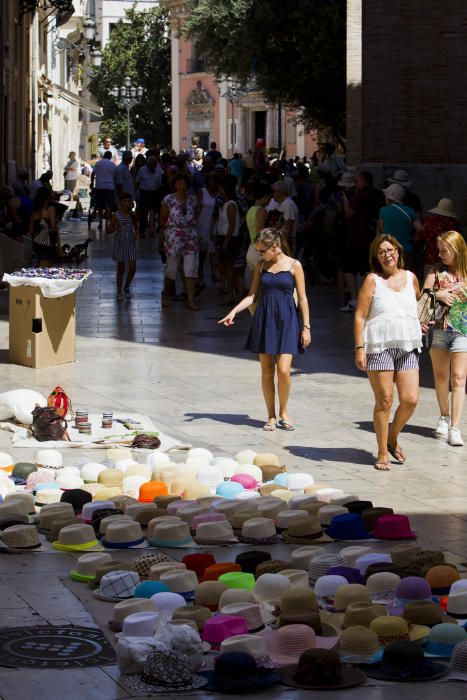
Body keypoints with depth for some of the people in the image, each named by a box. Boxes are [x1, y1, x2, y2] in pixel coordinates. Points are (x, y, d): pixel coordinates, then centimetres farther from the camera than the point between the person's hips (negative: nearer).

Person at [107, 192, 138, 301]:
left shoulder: (132, 215, 2)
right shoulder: (116, 215, -7)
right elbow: (108, 230, -5)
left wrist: (136, 234, -2)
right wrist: (115, 228, -25)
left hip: (130, 243, 3)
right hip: (120, 242, -3)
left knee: (132, 267, -5)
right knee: (121, 268, 4)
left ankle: (126, 288, 19)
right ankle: (119, 292, 15)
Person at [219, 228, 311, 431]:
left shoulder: (294, 265, -2)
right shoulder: (261, 266, 8)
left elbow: (302, 298, 1)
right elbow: (252, 295, 9)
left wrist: (306, 327, -2)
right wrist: (234, 311, -6)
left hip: (286, 321, -3)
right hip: (264, 320, 3)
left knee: (283, 370, -11)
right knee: (267, 371, 3)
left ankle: (283, 412, 10)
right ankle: (271, 416, 13)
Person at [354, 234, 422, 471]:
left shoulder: (410, 278, 12)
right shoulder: (373, 280, 0)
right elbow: (360, 316, -4)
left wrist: (418, 323, 24)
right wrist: (359, 348, -11)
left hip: (407, 348, 4)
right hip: (380, 347, -4)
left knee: (410, 399, -4)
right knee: (384, 401, -3)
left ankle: (392, 438, 21)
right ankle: (382, 453, 8)